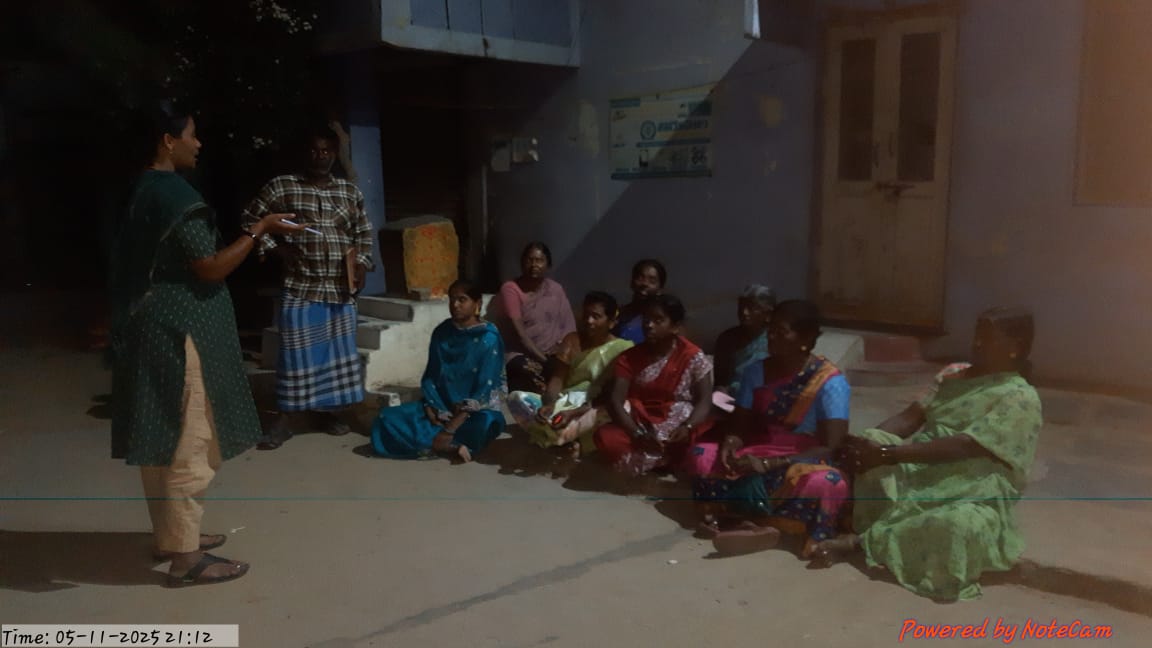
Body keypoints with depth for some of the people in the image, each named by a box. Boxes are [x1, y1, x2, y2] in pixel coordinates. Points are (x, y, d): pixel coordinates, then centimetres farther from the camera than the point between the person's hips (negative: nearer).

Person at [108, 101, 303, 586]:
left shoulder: (142, 192, 14)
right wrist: (260, 229, -13)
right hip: (178, 333, -10)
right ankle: (184, 556, 3)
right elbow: (211, 268, -19)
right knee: (188, 444, -4)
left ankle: (170, 534, 28)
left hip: (149, 330, 10)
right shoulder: (174, 195, -17)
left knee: (161, 439, 16)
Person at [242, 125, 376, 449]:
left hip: (341, 289, 4)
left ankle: (328, 412, 23)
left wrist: (362, 264, 3)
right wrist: (276, 248, -4)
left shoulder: (351, 192, 9)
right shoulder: (281, 186, 0)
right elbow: (251, 220, 5)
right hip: (300, 286, -3)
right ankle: (290, 417, 9)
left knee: (337, 352, 10)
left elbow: (364, 234, 17)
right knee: (298, 353, -1)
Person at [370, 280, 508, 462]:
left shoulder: (488, 339, -13)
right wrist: (432, 411, -12)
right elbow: (430, 377, 6)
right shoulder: (441, 332, 3)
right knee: (386, 418, -16)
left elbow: (485, 390, -19)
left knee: (484, 423, -41)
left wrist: (450, 429, -25)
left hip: (477, 411, -5)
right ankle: (451, 447, -27)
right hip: (441, 407, 5)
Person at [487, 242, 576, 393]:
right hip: (522, 354, -4)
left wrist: (562, 346, -12)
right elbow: (519, 331, -11)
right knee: (529, 373, -35)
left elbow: (569, 325, 9)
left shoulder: (556, 289, 13)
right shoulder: (511, 288, -3)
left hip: (554, 354, 4)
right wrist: (542, 358, -18)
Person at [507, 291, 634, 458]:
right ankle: (569, 440, -27)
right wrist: (549, 405, -24)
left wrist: (575, 413, -24)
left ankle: (553, 436, -27)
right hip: (564, 403, 4)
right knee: (516, 398, -19)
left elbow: (611, 395, -12)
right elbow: (558, 378, -2)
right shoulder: (572, 340, 7)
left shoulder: (623, 349, -5)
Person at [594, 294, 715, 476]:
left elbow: (704, 401, -6)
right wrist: (638, 435, -24)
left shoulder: (693, 357, -4)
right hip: (641, 425, 1)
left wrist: (687, 428, -28)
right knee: (605, 437, -28)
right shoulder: (630, 357, 1)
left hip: (678, 429, -1)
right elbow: (616, 401, -7)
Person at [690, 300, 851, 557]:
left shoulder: (830, 382, -13)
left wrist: (769, 464, -27)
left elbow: (829, 447, -19)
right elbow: (739, 427, 4)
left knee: (826, 484, -39)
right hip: (757, 455, 4)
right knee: (701, 456, -20)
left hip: (804, 463, -4)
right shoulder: (756, 372, 1)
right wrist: (730, 446, -21)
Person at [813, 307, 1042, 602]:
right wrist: (870, 441, -15)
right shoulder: (959, 378, 14)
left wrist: (888, 455, -28)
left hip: (975, 499, -6)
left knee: (958, 525, -41)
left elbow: (963, 447, -22)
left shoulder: (1021, 399, -10)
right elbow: (913, 415, 6)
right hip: (924, 473, 6)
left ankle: (864, 540, -25)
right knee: (874, 442, -20)